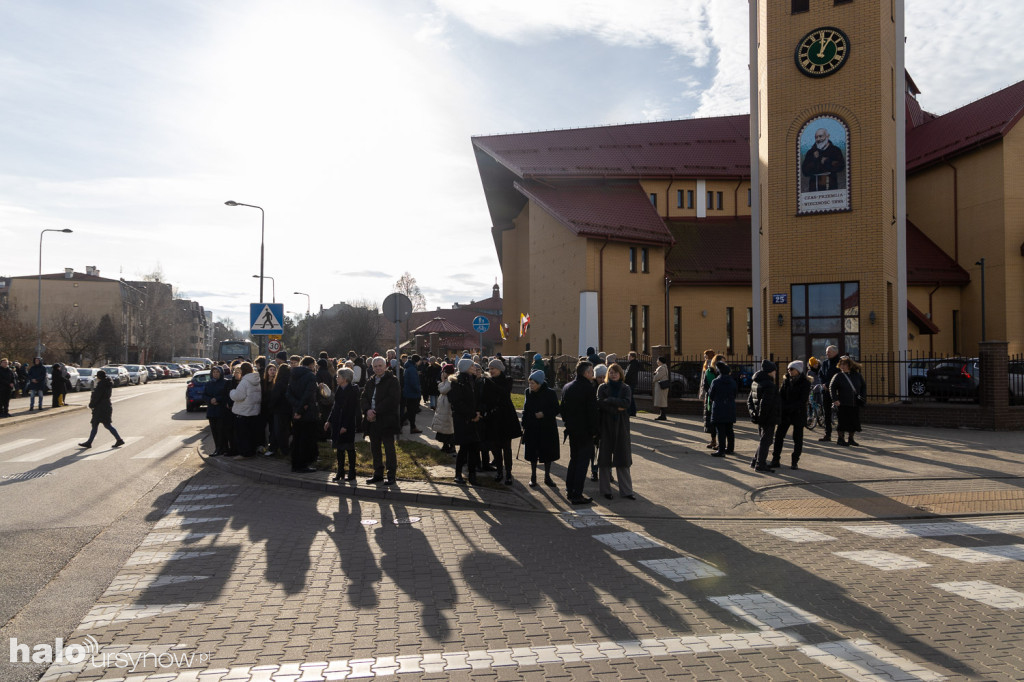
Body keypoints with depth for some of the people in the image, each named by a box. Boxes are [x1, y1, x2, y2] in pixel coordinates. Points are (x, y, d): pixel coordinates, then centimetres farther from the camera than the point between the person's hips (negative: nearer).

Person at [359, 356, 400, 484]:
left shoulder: (392, 380, -7)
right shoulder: (370, 382, 14)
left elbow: (393, 399, -18)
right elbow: (363, 398, 8)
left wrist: (376, 411, -18)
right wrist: (367, 410, -13)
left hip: (386, 422, -6)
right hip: (372, 421, 7)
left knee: (389, 449, 1)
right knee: (375, 449, 14)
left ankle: (391, 476, 9)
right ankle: (378, 474, 25)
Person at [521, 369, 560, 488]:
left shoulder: (550, 393, -11)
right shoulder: (528, 392, 0)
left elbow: (556, 410, -5)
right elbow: (525, 410, 9)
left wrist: (544, 414, -21)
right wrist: (524, 425, 4)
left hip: (547, 428, -2)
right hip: (532, 428, 2)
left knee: (548, 452, 6)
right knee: (533, 452, 6)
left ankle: (547, 477, 21)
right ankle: (533, 477, 19)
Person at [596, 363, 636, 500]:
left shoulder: (626, 389, 7)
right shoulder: (603, 388, 4)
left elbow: (627, 403, -11)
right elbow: (600, 403, -12)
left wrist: (609, 400, -13)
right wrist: (617, 408, -14)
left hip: (621, 426, 1)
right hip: (606, 425, -1)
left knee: (623, 459, 3)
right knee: (605, 458, 1)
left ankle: (626, 490, 9)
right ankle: (605, 490, 10)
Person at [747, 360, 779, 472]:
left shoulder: (755, 383, 11)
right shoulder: (769, 385, -19)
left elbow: (749, 400, 16)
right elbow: (765, 403, -26)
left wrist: (753, 412, 12)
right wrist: (761, 415, -18)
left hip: (761, 418, 9)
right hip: (769, 418, -9)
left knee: (762, 440, 20)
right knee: (766, 441, -2)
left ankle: (755, 461, 25)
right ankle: (760, 464, 1)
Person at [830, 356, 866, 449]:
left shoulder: (857, 375, 8)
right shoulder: (838, 376, -1)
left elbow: (863, 386, 15)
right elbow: (832, 388, -3)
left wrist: (862, 397, 3)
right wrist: (835, 399, -12)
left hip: (855, 403, 4)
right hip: (843, 403, -4)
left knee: (854, 421, 7)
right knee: (843, 421, -3)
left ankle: (851, 439, 20)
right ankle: (840, 439, 8)